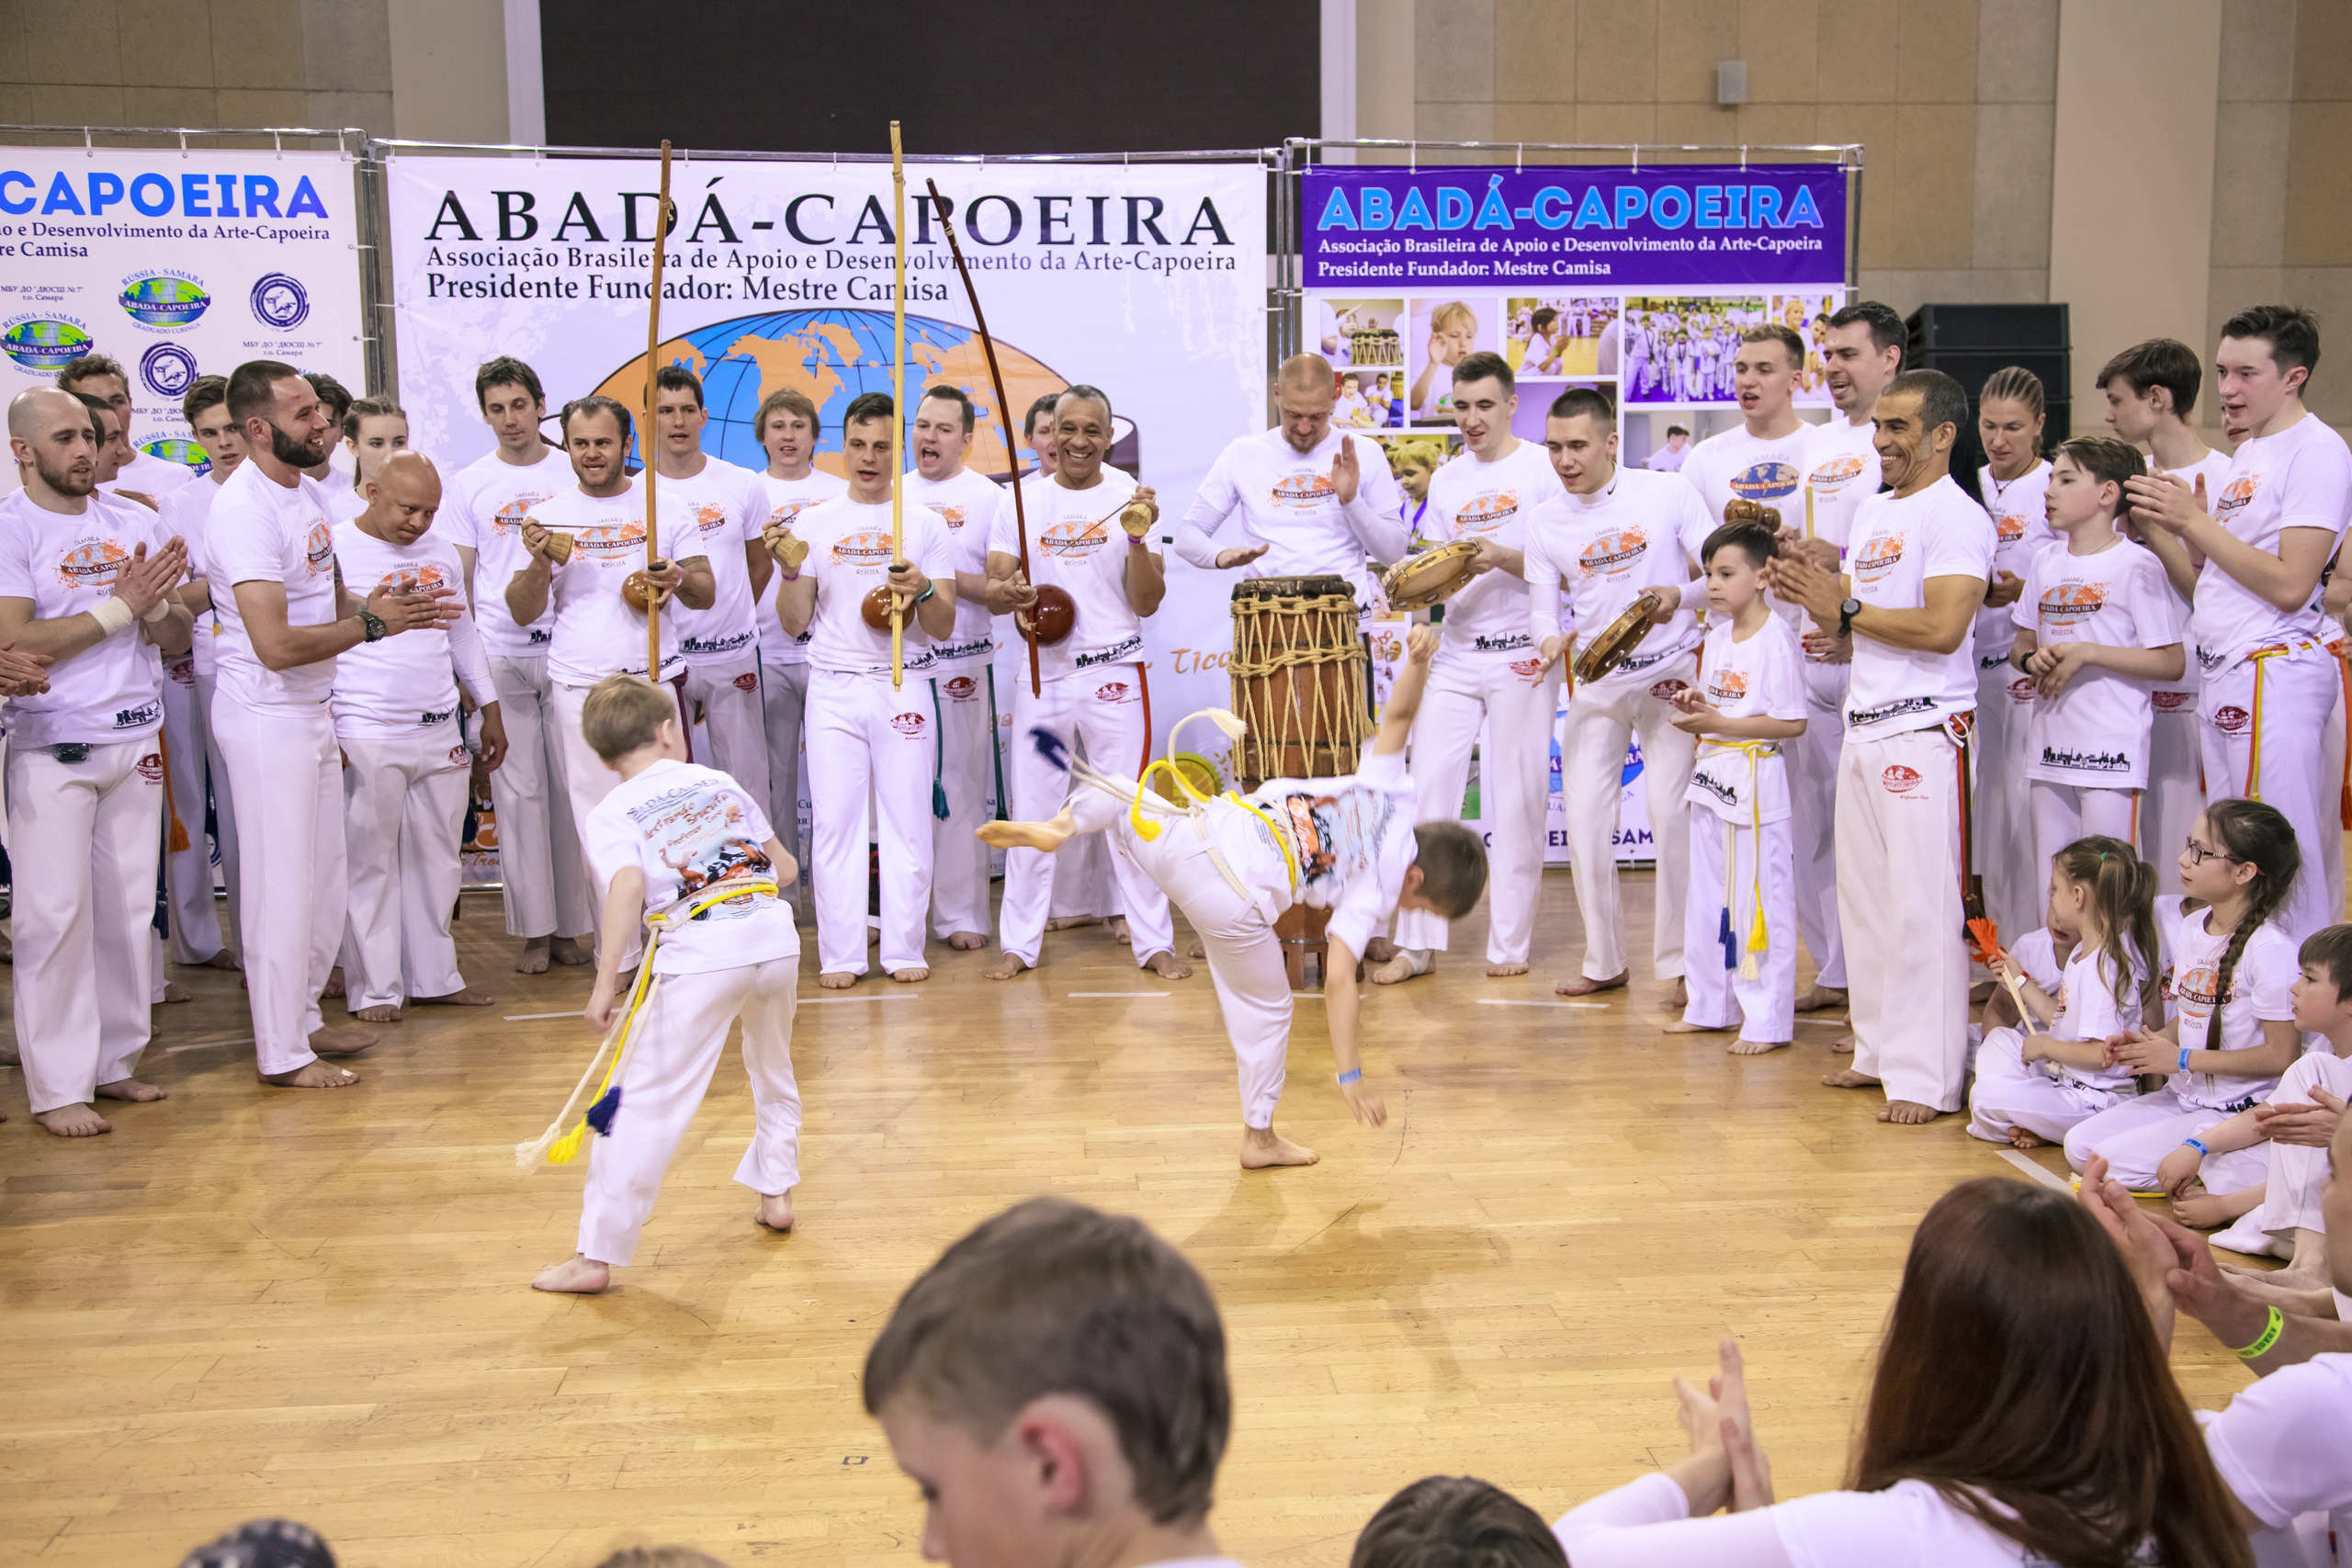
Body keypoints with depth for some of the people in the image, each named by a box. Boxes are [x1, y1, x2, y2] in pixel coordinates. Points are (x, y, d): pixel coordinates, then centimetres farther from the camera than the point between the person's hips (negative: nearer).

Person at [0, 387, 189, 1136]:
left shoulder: (135, 522, 11)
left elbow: (177, 638, 9)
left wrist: (156, 605, -12)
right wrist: (120, 605, -14)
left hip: (136, 742, 5)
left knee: (129, 906, 7)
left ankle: (116, 1061, 17)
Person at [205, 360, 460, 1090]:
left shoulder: (307, 490, 8)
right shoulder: (245, 511, -21)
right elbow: (276, 643, -27)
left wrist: (382, 603, 0)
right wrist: (373, 625, -20)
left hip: (313, 709, 9)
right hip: (267, 716, -9)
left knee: (325, 880, 16)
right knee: (283, 885, -1)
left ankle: (302, 1017, 31)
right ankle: (281, 1052, 11)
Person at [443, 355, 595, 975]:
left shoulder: (575, 474, 6)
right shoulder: (467, 485, 8)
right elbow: (458, 581, 9)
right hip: (498, 654, 0)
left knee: (571, 785, 2)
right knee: (517, 789, 2)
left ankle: (572, 923, 12)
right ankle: (534, 929, 9)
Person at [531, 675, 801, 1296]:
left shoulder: (609, 815, 6)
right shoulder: (718, 782, 19)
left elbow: (628, 888, -14)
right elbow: (786, 868, 20)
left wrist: (605, 984, -12)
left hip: (699, 957, -5)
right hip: (776, 938, 5)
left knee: (644, 1104, 0)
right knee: (773, 1071, 31)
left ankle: (598, 1255, 2)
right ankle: (776, 1194, 41)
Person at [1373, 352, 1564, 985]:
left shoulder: (1544, 469, -2)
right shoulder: (1446, 482, 14)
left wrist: (1503, 558, -22)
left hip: (1524, 654, -4)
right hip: (1455, 652, 5)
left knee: (1518, 800, 1)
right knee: (1427, 790, -1)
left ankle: (1510, 943, 11)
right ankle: (1416, 942, 6)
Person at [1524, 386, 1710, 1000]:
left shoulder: (1669, 493, -5)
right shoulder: (1546, 524, 3)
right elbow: (1541, 605, 4)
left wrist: (1678, 594, -25)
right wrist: (1552, 639, -18)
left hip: (1671, 672, -3)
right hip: (1594, 680, 3)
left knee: (1673, 816, -8)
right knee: (1585, 820, 1)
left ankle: (1682, 961, 6)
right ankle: (1604, 961, 16)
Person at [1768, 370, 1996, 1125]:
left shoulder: (1957, 516, -10)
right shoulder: (1871, 511, 17)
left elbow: (1943, 628, -21)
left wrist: (1845, 609, -14)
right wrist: (1808, 591, 0)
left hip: (1924, 730, -9)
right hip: (1863, 727, 9)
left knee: (1922, 906, -7)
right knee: (1863, 897, 12)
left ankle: (1927, 1077, -2)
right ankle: (1880, 1052, 22)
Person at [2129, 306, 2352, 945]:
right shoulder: (2247, 454, 19)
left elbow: (2289, 585, -18)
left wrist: (2195, 520, -14)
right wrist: (2155, 526, 3)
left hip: (2273, 670, -9)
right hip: (2223, 674, 9)